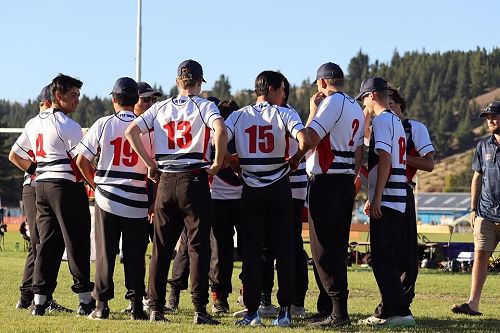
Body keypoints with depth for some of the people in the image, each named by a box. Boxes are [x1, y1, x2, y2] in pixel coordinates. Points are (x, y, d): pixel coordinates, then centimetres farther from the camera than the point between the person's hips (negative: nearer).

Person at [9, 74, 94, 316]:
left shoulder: (33, 123, 14)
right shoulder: (68, 125, -10)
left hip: (41, 187, 7)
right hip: (67, 186, -7)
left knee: (47, 243, 9)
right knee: (76, 243, -3)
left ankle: (39, 300, 5)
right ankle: (85, 300, -2)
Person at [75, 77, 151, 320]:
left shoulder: (103, 124, -3)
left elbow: (81, 160, -3)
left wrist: (96, 184, 10)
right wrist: (153, 200, 6)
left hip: (107, 199, 0)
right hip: (138, 201, 0)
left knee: (105, 253, 6)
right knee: (135, 255, 6)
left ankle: (102, 305, 4)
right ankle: (136, 305, 4)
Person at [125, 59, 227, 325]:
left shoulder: (161, 108, 12)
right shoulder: (204, 106, 0)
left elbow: (131, 131, 4)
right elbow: (220, 130, -20)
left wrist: (150, 164, 8)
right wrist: (217, 163, -9)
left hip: (166, 182, 4)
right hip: (194, 180, -4)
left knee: (161, 246, 9)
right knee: (198, 245, -1)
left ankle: (156, 308, 9)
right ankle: (200, 310, -6)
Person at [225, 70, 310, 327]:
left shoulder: (239, 116, 3)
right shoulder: (284, 114, -4)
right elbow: (304, 141, -21)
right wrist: (295, 159, -1)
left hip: (250, 191, 2)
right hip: (279, 189, -2)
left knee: (251, 251, 5)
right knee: (284, 250, 5)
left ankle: (252, 312, 1)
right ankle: (284, 311, 3)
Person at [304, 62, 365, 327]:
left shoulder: (332, 102, -9)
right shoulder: (356, 108, 18)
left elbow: (311, 139, -18)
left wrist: (313, 110, -4)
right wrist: (350, 181, 20)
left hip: (326, 182, -9)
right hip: (346, 182, 9)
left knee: (324, 248, -8)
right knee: (337, 248, 12)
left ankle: (339, 311, -13)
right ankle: (337, 310, 15)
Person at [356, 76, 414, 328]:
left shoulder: (381, 120, -9)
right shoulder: (396, 121, 20)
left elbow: (384, 160, -18)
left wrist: (377, 198, -19)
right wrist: (373, 197, 26)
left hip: (385, 200, -10)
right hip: (398, 201, 10)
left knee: (382, 258, -10)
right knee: (391, 258, 12)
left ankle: (400, 312, -14)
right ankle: (390, 311, 15)